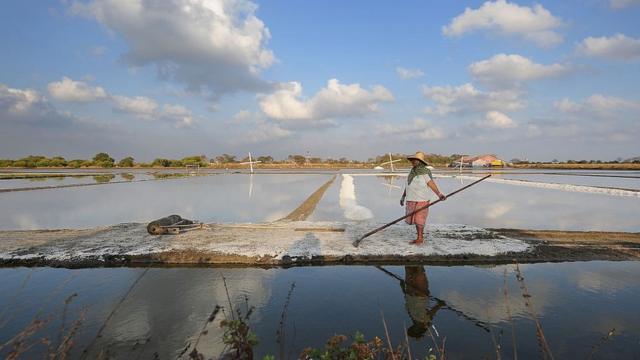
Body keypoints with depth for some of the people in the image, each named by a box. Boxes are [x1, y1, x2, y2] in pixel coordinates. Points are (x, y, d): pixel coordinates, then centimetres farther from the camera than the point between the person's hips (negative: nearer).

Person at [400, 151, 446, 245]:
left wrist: (439, 195, -32)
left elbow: (432, 184, -19)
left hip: (421, 200, -7)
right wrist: (403, 196, 17)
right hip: (412, 199, 7)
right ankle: (420, 238, 21)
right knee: (415, 219, 11)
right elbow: (408, 185, 17)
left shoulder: (425, 172, -12)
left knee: (419, 219, -4)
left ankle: (420, 238, 8)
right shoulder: (413, 171, 11)